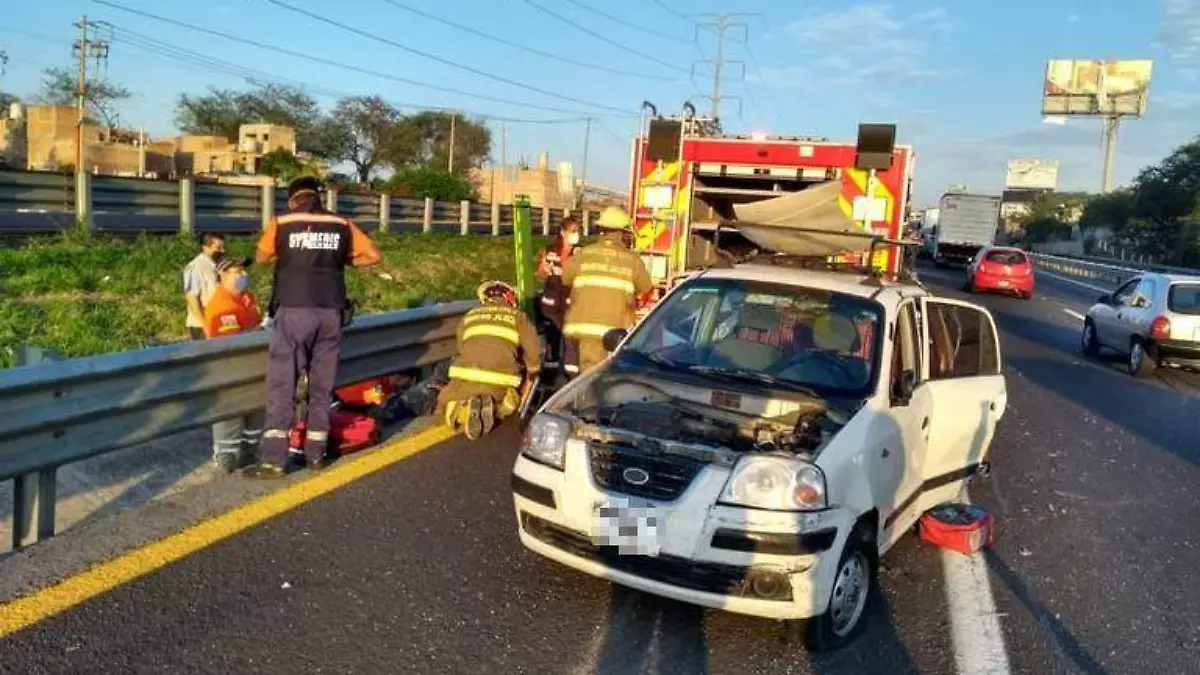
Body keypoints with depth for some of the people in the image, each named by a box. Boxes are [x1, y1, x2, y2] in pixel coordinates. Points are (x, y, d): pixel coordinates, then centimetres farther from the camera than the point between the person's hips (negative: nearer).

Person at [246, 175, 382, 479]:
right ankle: (315, 454, 17)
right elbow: (373, 255, 10)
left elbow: (262, 258, 17)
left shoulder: (281, 223, 4)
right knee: (322, 386, 11)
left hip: (294, 311, -2)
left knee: (281, 385, 1)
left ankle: (273, 460, -3)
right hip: (331, 312, 3)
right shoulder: (342, 225, 7)